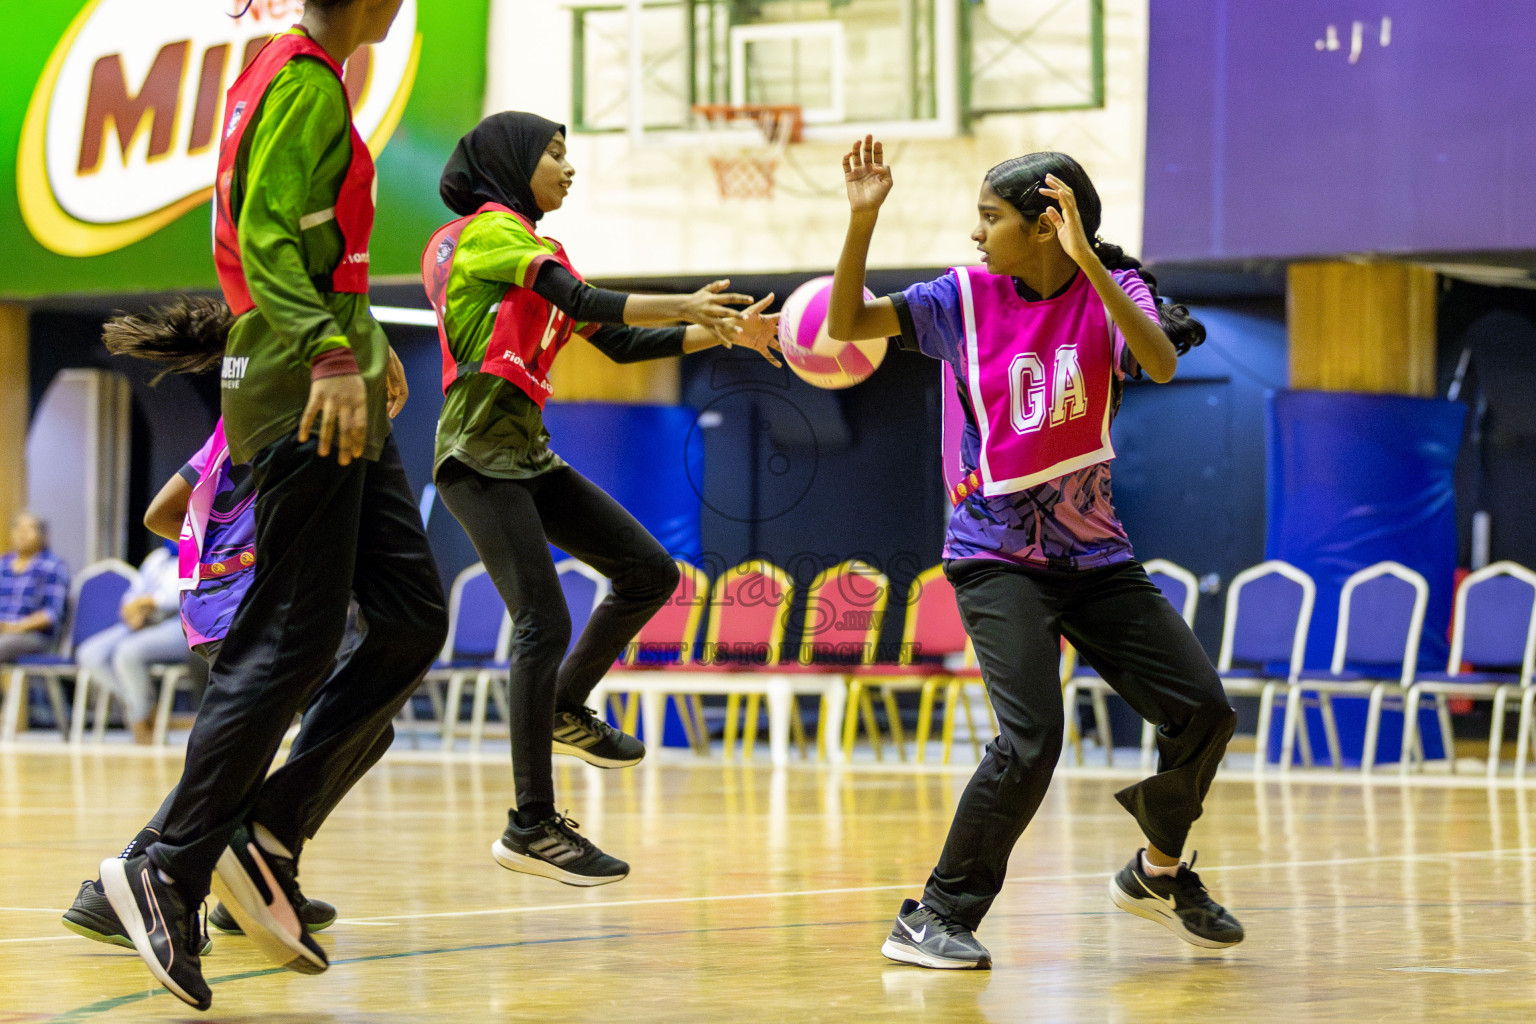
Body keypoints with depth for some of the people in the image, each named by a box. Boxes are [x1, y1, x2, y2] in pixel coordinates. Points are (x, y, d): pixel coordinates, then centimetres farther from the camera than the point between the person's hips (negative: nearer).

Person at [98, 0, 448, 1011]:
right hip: (307, 394, -10)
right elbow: (267, 237, -21)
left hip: (338, 388, 10)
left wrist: (364, 338, 36)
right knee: (289, 644, -9)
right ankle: (171, 870, -4)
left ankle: (268, 840, 5)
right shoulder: (307, 83, -11)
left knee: (414, 620, 5)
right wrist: (332, 356, -32)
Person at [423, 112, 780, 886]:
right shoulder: (490, 228, -6)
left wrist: (727, 332, 9)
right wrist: (688, 305, -18)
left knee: (650, 572, 8)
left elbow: (619, 342, 17)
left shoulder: (533, 248, 21)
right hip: (480, 457, -10)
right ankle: (532, 827, -13)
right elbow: (584, 304, -19)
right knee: (546, 623, -15)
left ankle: (565, 710, 24)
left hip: (527, 453, 10)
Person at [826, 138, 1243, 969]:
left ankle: (1159, 872, 27)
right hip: (998, 556, -3)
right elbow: (845, 324, -7)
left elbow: (1161, 363, -25)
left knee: (1203, 711, 1)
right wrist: (863, 219, -19)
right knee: (1031, 739, -21)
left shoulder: (1112, 290, -5)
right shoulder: (965, 298, -4)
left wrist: (1089, 264, -34)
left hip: (1095, 552, 3)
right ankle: (937, 917, -10)